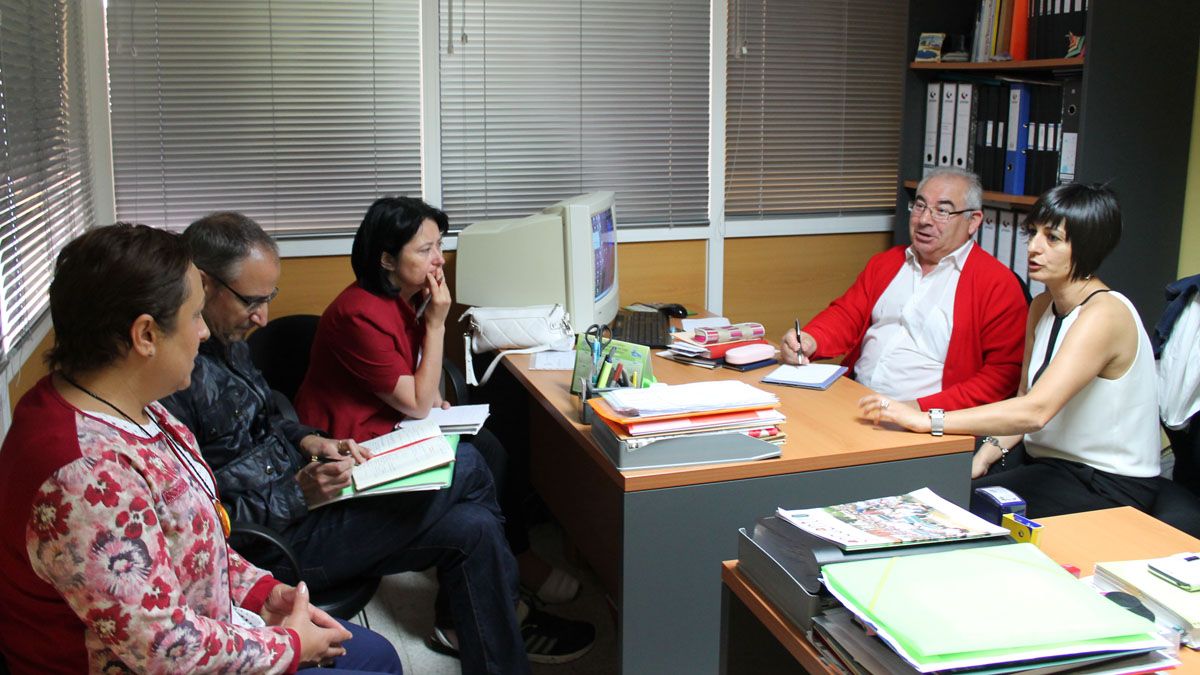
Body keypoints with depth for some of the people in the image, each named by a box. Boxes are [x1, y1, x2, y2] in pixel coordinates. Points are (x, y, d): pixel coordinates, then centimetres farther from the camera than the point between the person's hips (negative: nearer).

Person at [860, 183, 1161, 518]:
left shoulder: (1104, 314, -21)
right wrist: (988, 453, -5)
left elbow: (1036, 410, -33)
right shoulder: (1042, 306, 8)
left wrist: (929, 420, -34)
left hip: (1109, 488, -7)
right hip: (1051, 462, 7)